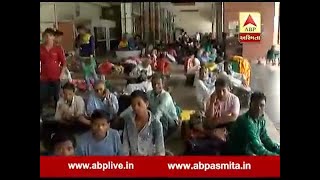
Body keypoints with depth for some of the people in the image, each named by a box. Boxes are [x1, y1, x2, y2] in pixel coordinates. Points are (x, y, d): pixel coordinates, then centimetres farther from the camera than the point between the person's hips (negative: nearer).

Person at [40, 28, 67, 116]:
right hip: (43, 79, 1)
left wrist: (60, 75, -4)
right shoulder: (41, 48, 0)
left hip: (55, 78, -1)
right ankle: (40, 116, 14)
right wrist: (39, 75, 2)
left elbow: (64, 63, 0)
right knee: (42, 98, 4)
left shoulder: (58, 49, -4)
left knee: (57, 98, 9)